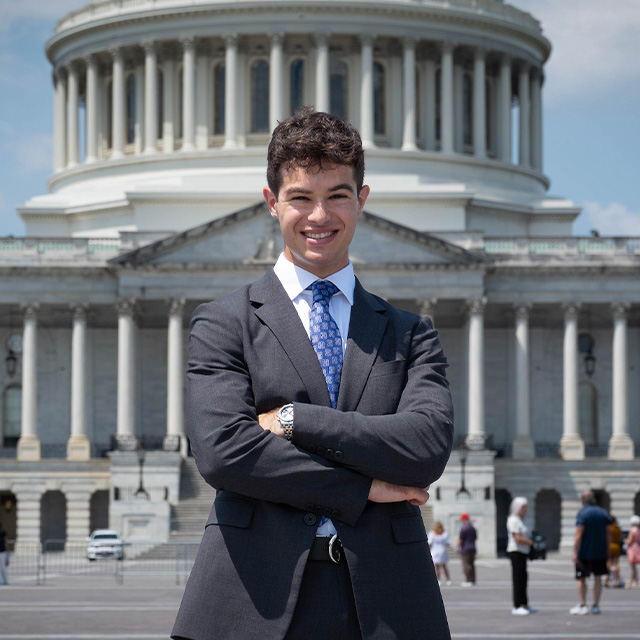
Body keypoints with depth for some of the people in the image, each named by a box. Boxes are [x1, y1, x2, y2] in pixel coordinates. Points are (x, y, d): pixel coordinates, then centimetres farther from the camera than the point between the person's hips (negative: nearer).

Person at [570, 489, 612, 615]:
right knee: (598, 578, 10)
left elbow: (578, 535, -16)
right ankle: (596, 606, 11)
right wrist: (607, 551, 15)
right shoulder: (604, 513, 5)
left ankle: (583, 605, -2)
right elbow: (608, 533, 7)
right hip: (600, 553, 5)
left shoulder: (582, 513, -11)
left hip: (584, 553, -5)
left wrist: (575, 552, -15)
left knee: (581, 579, 4)